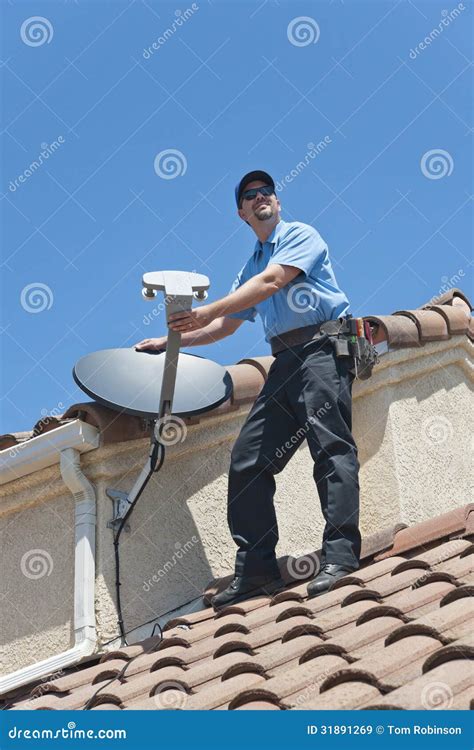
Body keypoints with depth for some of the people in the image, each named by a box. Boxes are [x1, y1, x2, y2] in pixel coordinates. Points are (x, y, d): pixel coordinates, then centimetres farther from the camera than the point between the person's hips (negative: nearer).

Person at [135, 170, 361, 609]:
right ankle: (255, 569, 0)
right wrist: (170, 341, 25)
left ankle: (340, 556, -25)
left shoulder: (300, 235, 5)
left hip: (323, 347, -8)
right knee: (248, 460, -1)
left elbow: (271, 282, -12)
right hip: (285, 361, 8)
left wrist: (208, 311, -18)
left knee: (330, 446, -19)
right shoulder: (251, 266, 28)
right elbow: (226, 327, 33)